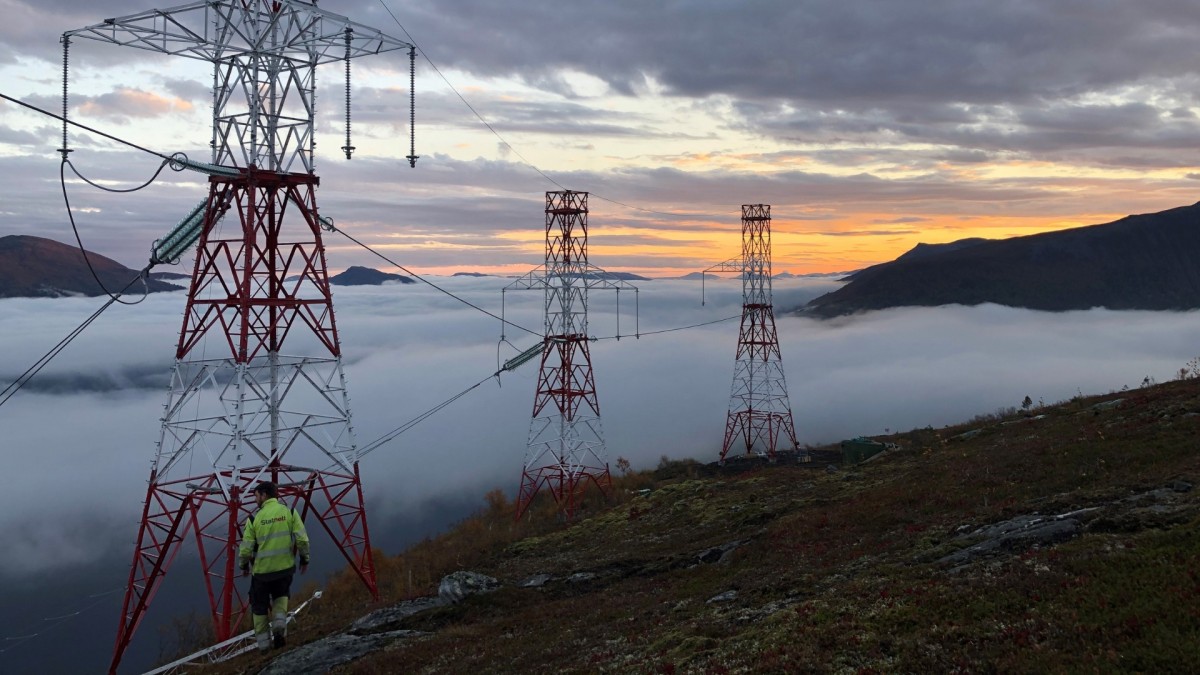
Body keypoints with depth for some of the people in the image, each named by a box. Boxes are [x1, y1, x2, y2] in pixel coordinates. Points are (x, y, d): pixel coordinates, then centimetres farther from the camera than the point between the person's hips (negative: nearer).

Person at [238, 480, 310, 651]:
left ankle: (263, 642, 22)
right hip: (286, 567, 1)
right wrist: (304, 559, 5)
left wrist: (244, 565, 14)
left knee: (259, 606, 18)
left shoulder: (254, 518, -6)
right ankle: (279, 623, 2)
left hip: (261, 570, -1)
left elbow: (246, 548, -4)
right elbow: (302, 540, -9)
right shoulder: (290, 512, -4)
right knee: (281, 596, 27)